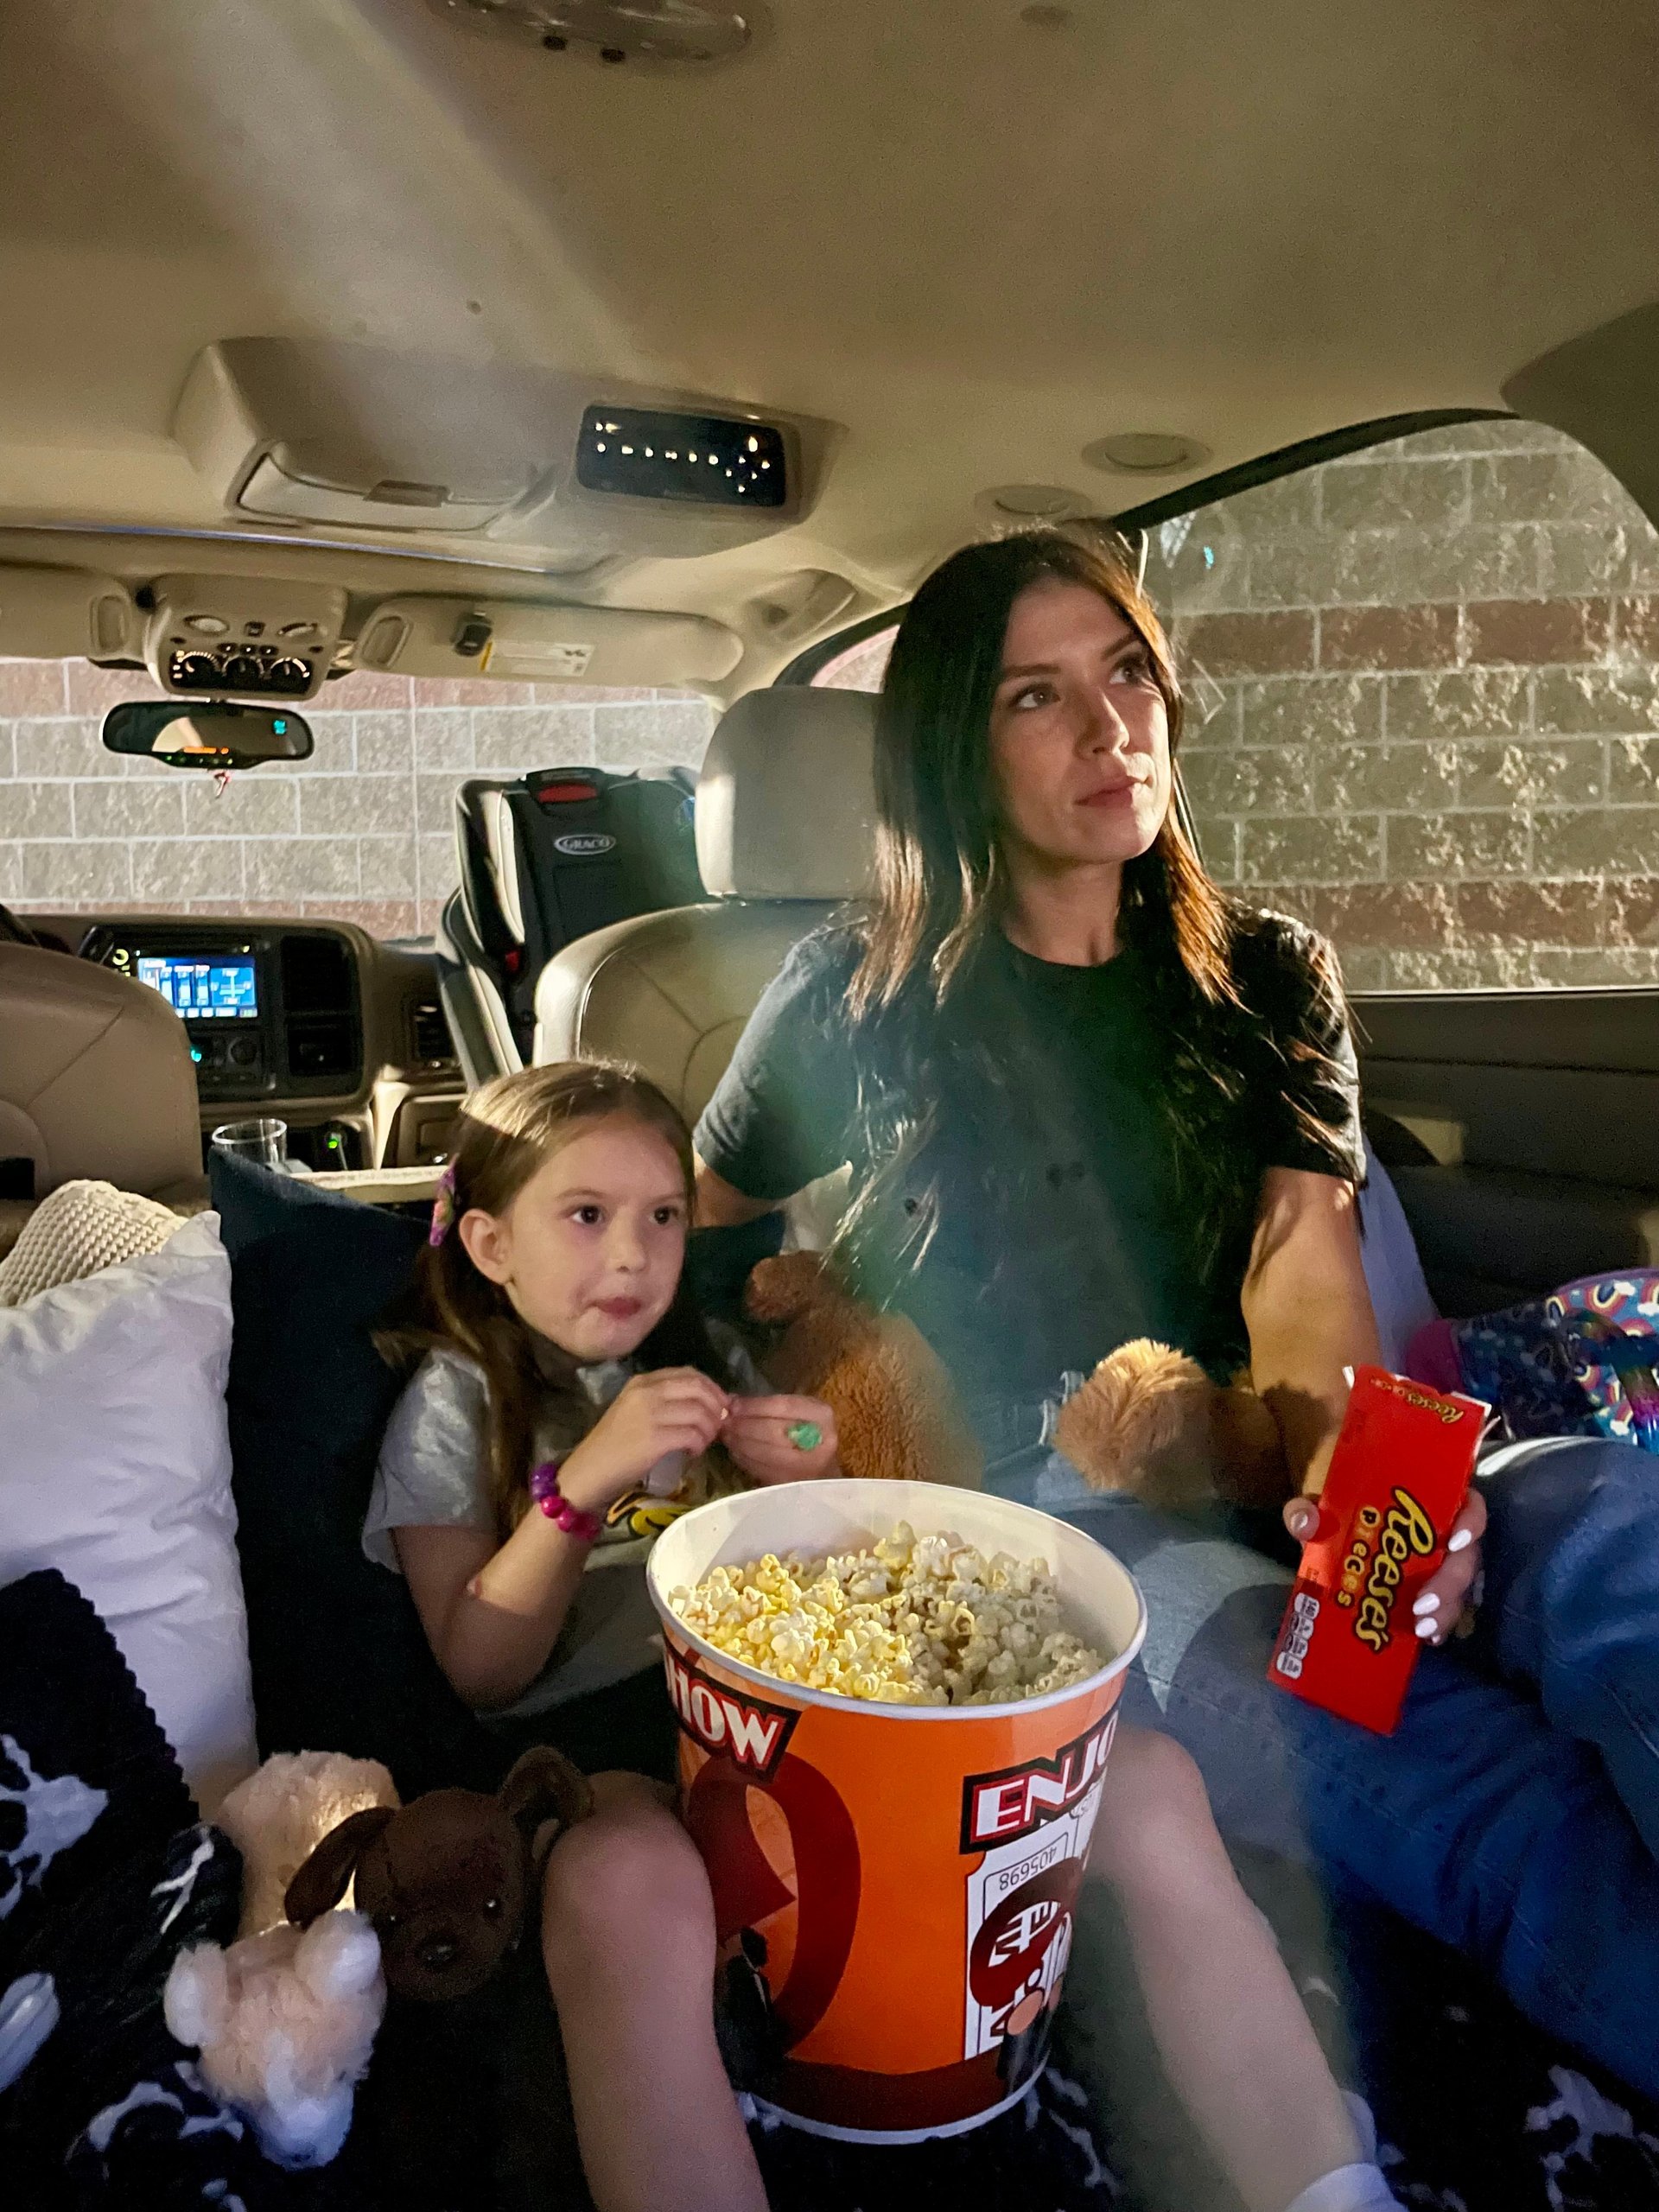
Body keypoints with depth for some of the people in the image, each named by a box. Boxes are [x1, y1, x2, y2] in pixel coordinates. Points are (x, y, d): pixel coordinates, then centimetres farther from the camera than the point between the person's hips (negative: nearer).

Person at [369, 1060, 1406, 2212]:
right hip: (593, 1747, -4)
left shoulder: (707, 1365, 19)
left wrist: (799, 1485, -2)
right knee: (629, 1885, -43)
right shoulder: (455, 1406, 8)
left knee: (1148, 1783, -14)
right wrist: (589, 1476, -16)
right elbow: (482, 1667, -2)